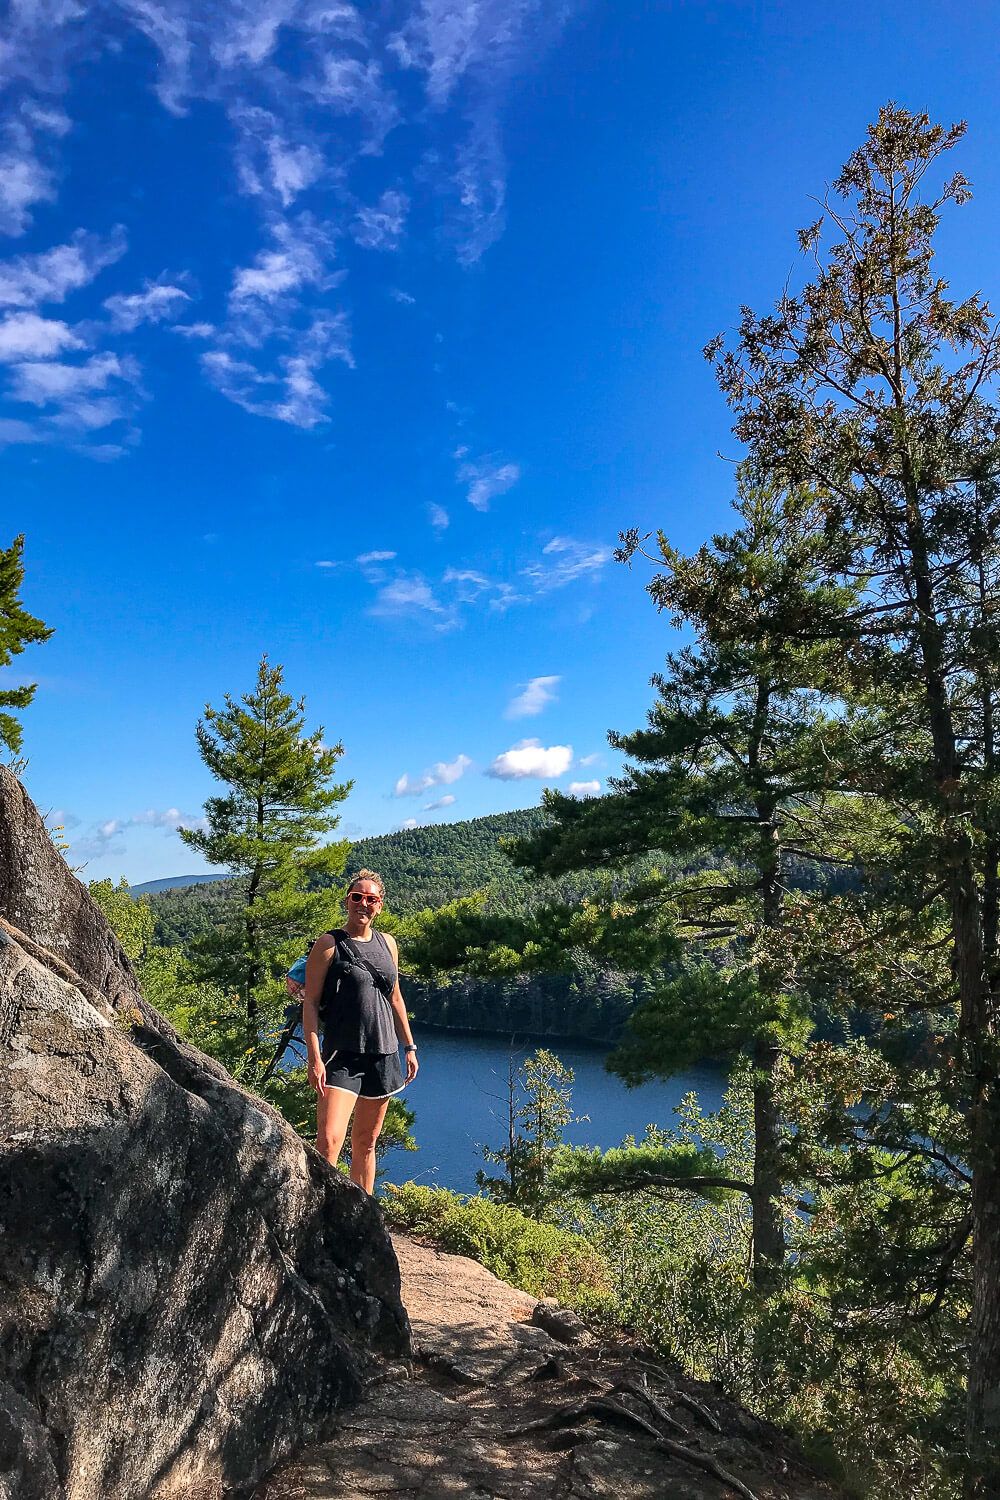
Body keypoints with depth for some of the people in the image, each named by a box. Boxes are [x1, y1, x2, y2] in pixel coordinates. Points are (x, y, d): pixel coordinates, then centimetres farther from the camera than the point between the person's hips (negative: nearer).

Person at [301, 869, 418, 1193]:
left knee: (366, 1143, 13)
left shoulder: (387, 943, 11)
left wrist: (409, 1047, 17)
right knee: (328, 1142, -18)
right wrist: (315, 1059, -17)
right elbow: (310, 1002, -9)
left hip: (383, 1055, 5)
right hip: (341, 1056, -5)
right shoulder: (329, 944, -5)